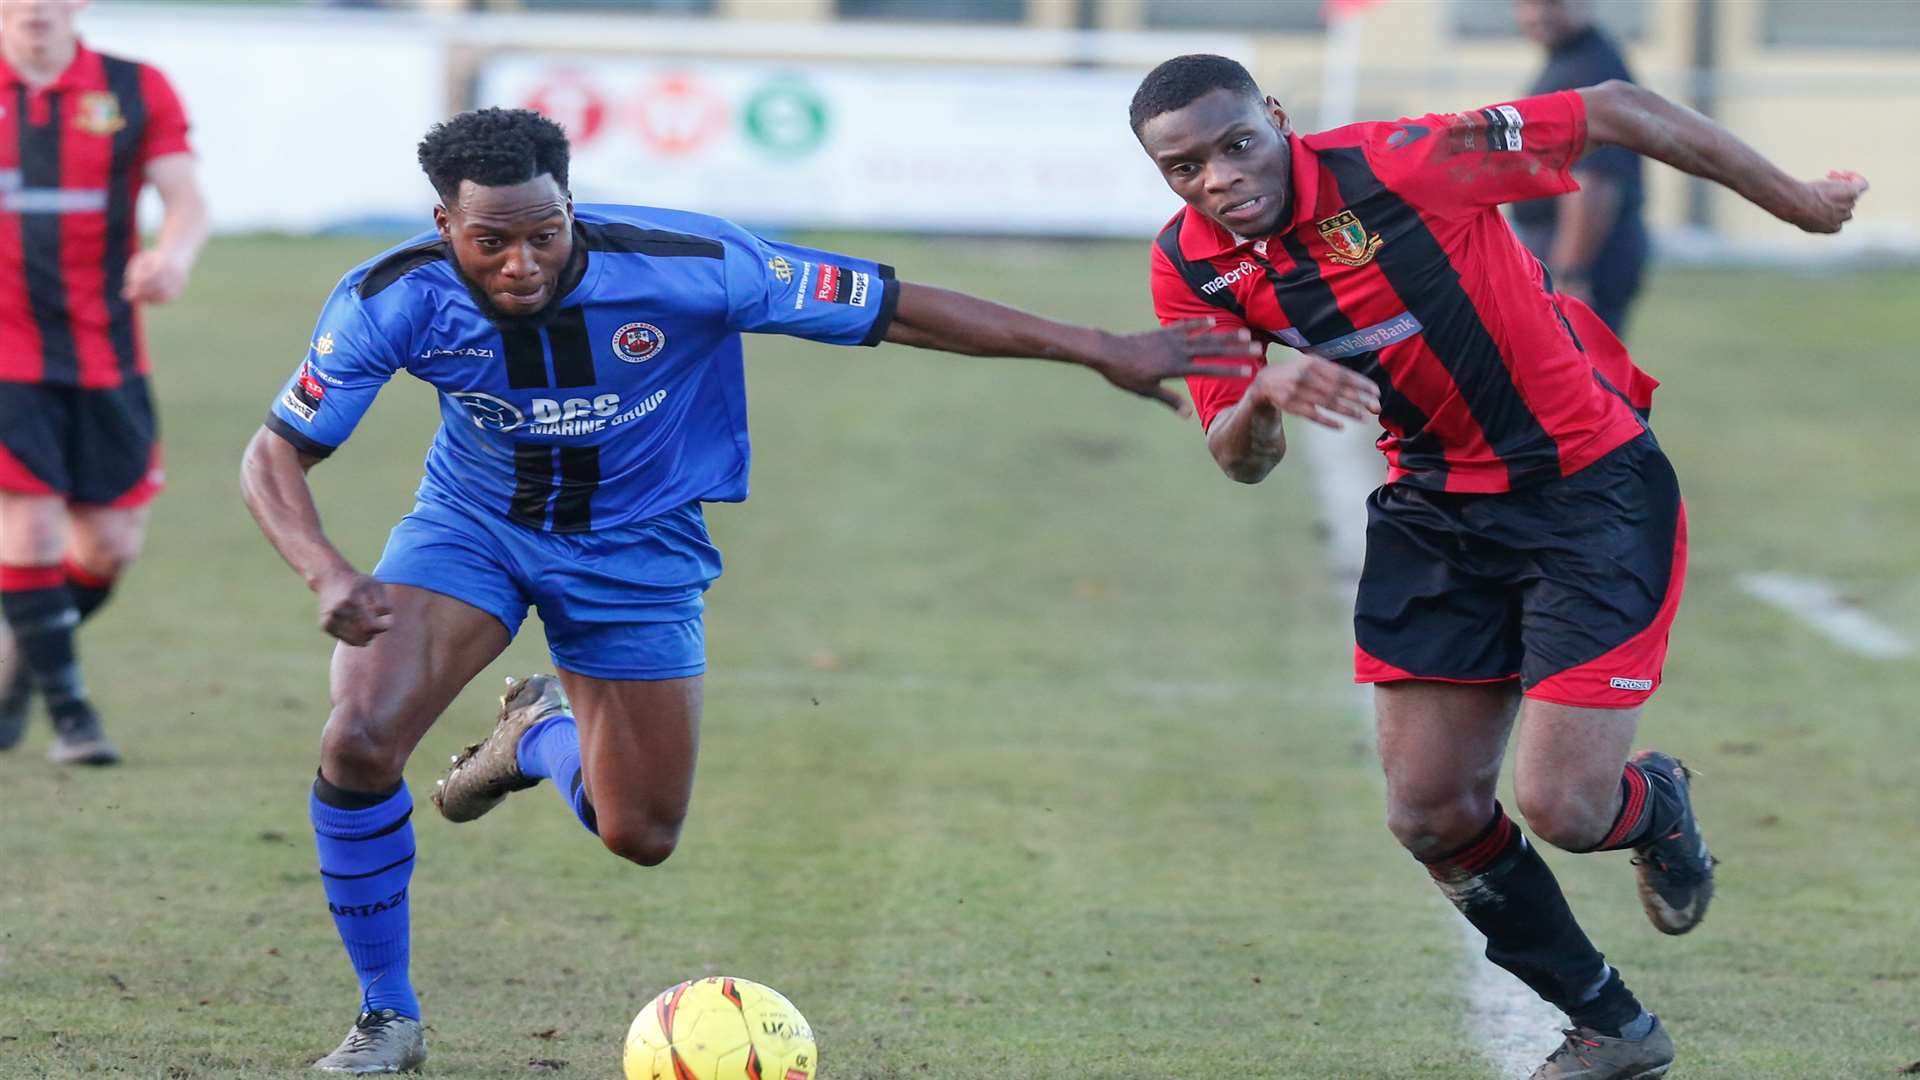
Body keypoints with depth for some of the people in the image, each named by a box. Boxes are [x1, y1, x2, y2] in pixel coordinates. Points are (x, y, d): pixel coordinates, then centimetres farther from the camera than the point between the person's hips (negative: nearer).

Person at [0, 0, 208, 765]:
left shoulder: (136, 92, 1)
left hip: (106, 358, 2)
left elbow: (185, 197, -7)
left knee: (113, 544, 4)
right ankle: (67, 709, 3)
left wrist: (174, 253, -28)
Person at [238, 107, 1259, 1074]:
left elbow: (895, 308, -22)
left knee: (640, 836, 2)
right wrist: (329, 575, -37)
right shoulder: (394, 299, -25)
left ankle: (544, 735, 39)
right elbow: (275, 455, -15)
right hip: (473, 520, 0)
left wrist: (1105, 352, -21)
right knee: (358, 744, -22)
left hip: (636, 546, 0)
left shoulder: (685, 268, -30)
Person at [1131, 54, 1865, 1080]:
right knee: (1429, 814, 1)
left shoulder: (1397, 165, -25)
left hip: (1594, 487, -6)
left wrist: (1797, 202, -10)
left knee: (1562, 810, -12)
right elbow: (1242, 463, -1)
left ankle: (1656, 804, 27)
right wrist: (1263, 393, -26)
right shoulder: (1192, 266, -7)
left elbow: (1615, 112, -18)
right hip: (1436, 512, 6)